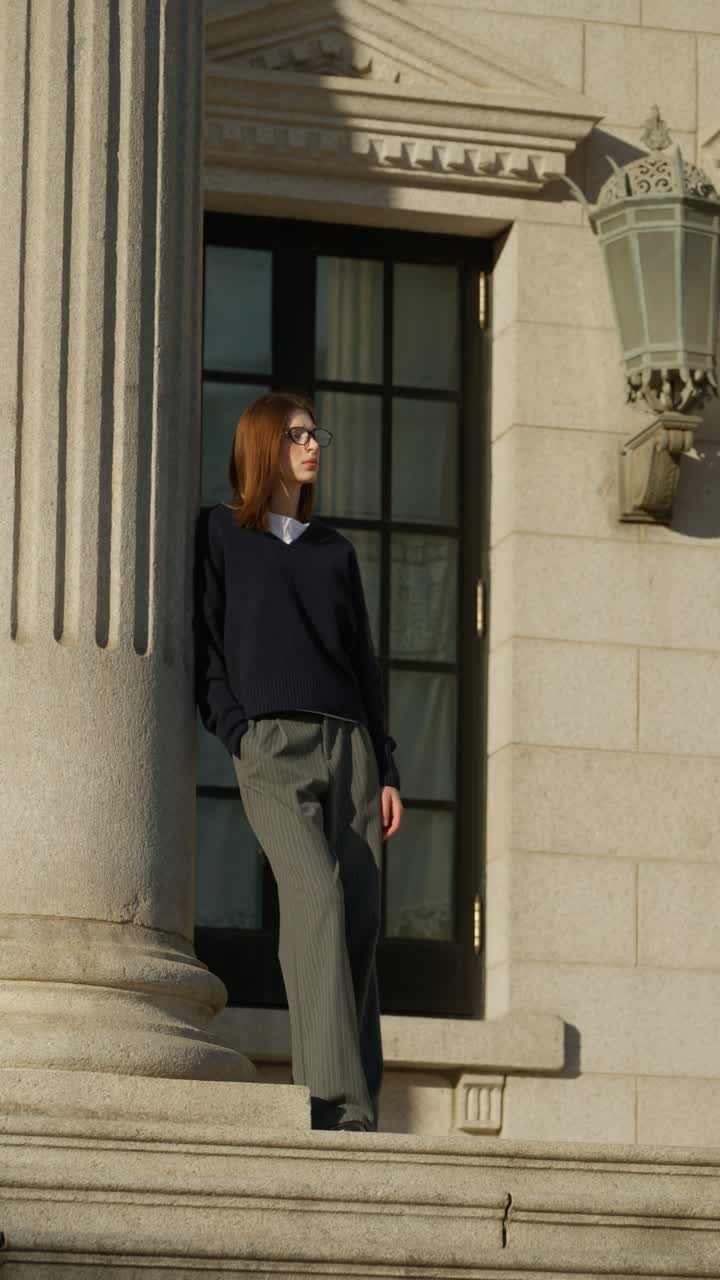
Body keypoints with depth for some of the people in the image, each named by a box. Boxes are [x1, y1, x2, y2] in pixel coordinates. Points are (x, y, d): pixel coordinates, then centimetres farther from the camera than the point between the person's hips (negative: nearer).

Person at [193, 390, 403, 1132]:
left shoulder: (335, 551, 23)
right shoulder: (221, 535, 11)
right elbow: (206, 647, 5)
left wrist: (386, 771, 14)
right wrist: (239, 737, -8)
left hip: (348, 742, 5)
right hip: (271, 744, -5)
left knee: (361, 919, -6)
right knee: (317, 896, -24)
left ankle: (355, 1108, -5)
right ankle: (337, 1101, -32)